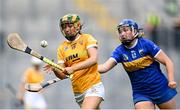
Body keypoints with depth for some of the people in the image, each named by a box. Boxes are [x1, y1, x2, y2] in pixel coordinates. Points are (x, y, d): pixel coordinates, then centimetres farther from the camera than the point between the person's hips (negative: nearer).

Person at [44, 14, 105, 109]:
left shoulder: (87, 39, -1)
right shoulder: (62, 48, 9)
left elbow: (93, 59, -18)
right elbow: (63, 75, 7)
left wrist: (73, 68, -27)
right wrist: (54, 69, -16)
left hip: (93, 87, -5)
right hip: (78, 92, 5)